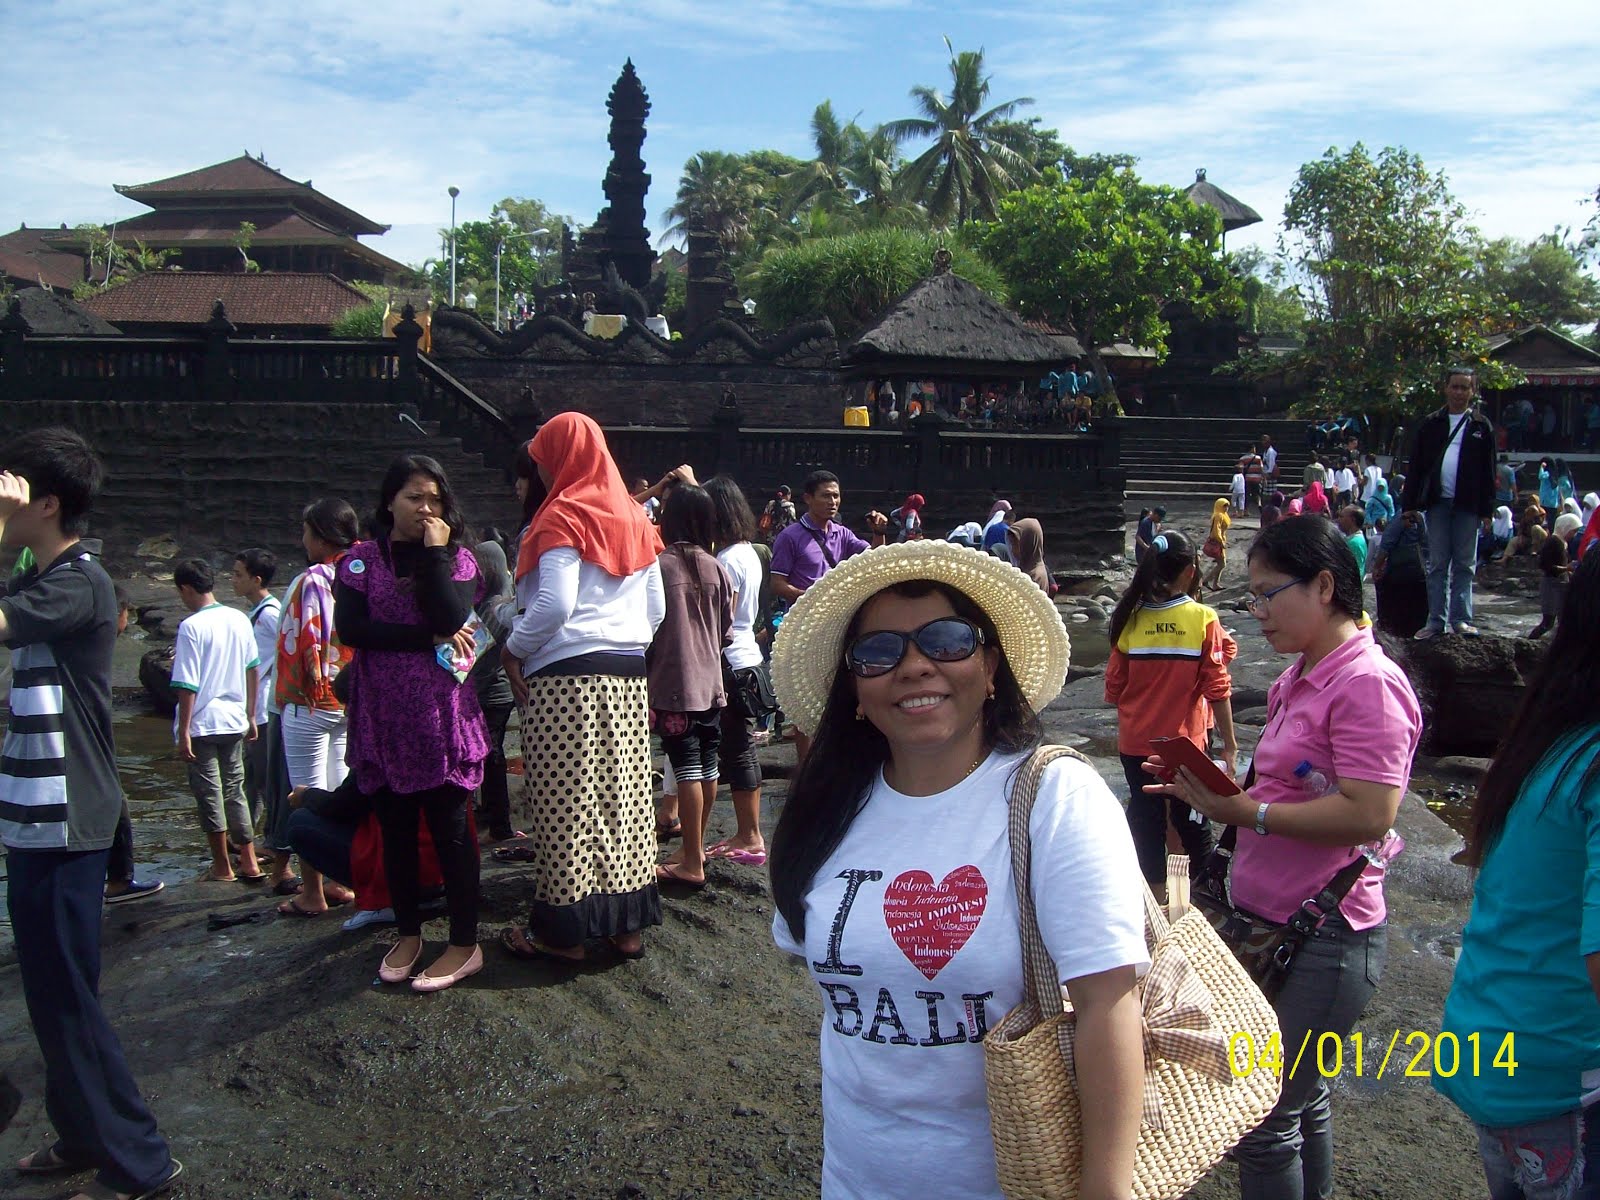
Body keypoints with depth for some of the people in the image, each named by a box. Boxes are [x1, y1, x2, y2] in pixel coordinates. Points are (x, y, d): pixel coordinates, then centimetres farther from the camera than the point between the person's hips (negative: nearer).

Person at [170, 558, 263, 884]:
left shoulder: (191, 627, -14)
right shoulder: (240, 619, 4)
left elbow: (188, 685, -16)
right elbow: (252, 670, 10)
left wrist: (183, 732, -11)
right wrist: (250, 716, 19)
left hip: (203, 723, -6)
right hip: (234, 720, 6)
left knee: (209, 794, 5)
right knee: (235, 790, 14)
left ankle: (222, 868, 14)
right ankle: (249, 863, 15)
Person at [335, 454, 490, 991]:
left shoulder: (458, 558, 5)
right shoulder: (361, 560, 6)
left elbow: (454, 619, -13)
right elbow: (349, 628, -9)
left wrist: (435, 553, -10)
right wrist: (429, 638, -11)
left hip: (442, 713, -2)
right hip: (382, 715, 2)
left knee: (450, 828, 0)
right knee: (395, 829, 11)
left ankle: (465, 944, 8)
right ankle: (408, 933, 25)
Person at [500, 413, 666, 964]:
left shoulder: (562, 517, -7)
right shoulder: (633, 518, 14)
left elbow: (554, 605, -17)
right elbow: (656, 607, 15)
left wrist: (514, 650, -3)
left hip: (566, 675, -7)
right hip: (629, 675, 7)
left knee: (564, 802, -1)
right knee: (625, 796, 10)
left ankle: (563, 930, 6)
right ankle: (627, 923, 16)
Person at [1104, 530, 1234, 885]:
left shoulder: (1130, 619, -6)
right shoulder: (1203, 619, -12)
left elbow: (1114, 687, 0)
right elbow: (1217, 689, -11)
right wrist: (1230, 745, -4)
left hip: (1136, 743, 2)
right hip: (1185, 743, -1)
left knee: (1145, 819, 12)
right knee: (1190, 821, 15)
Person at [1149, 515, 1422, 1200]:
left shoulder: (1368, 682, -18)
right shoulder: (1298, 678, 12)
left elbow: (1369, 814, -27)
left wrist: (1247, 812, -22)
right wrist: (1214, 789, 5)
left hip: (1323, 939, -9)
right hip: (1269, 921, 9)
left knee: (1263, 1117, -1)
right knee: (1301, 1101, 22)